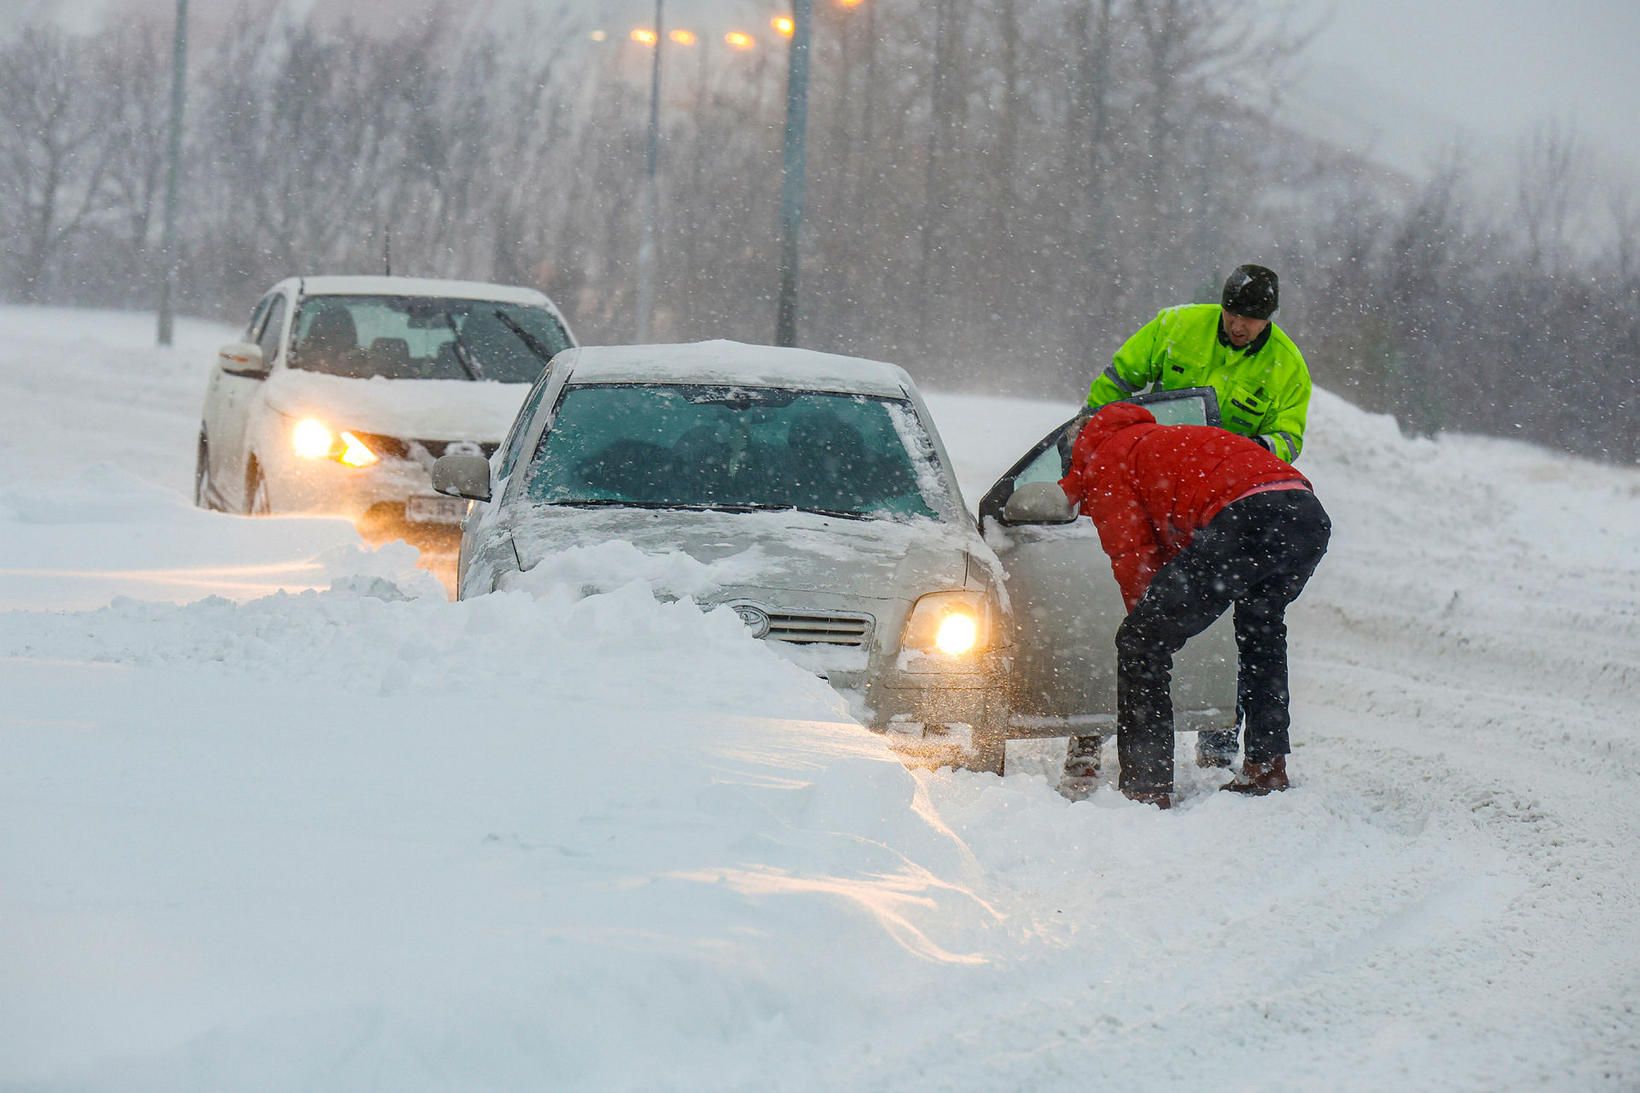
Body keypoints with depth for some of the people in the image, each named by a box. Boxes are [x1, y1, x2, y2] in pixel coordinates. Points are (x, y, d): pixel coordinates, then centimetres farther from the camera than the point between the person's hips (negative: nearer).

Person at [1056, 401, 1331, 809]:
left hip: (1243, 516, -8)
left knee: (1140, 642, 1)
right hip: (1310, 513, 8)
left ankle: (1146, 785, -4)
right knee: (1261, 622, 37)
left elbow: (1135, 561, 12)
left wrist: (1150, 629, 25)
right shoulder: (1154, 440, 42)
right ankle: (1267, 766, 35)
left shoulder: (1103, 463, 18)